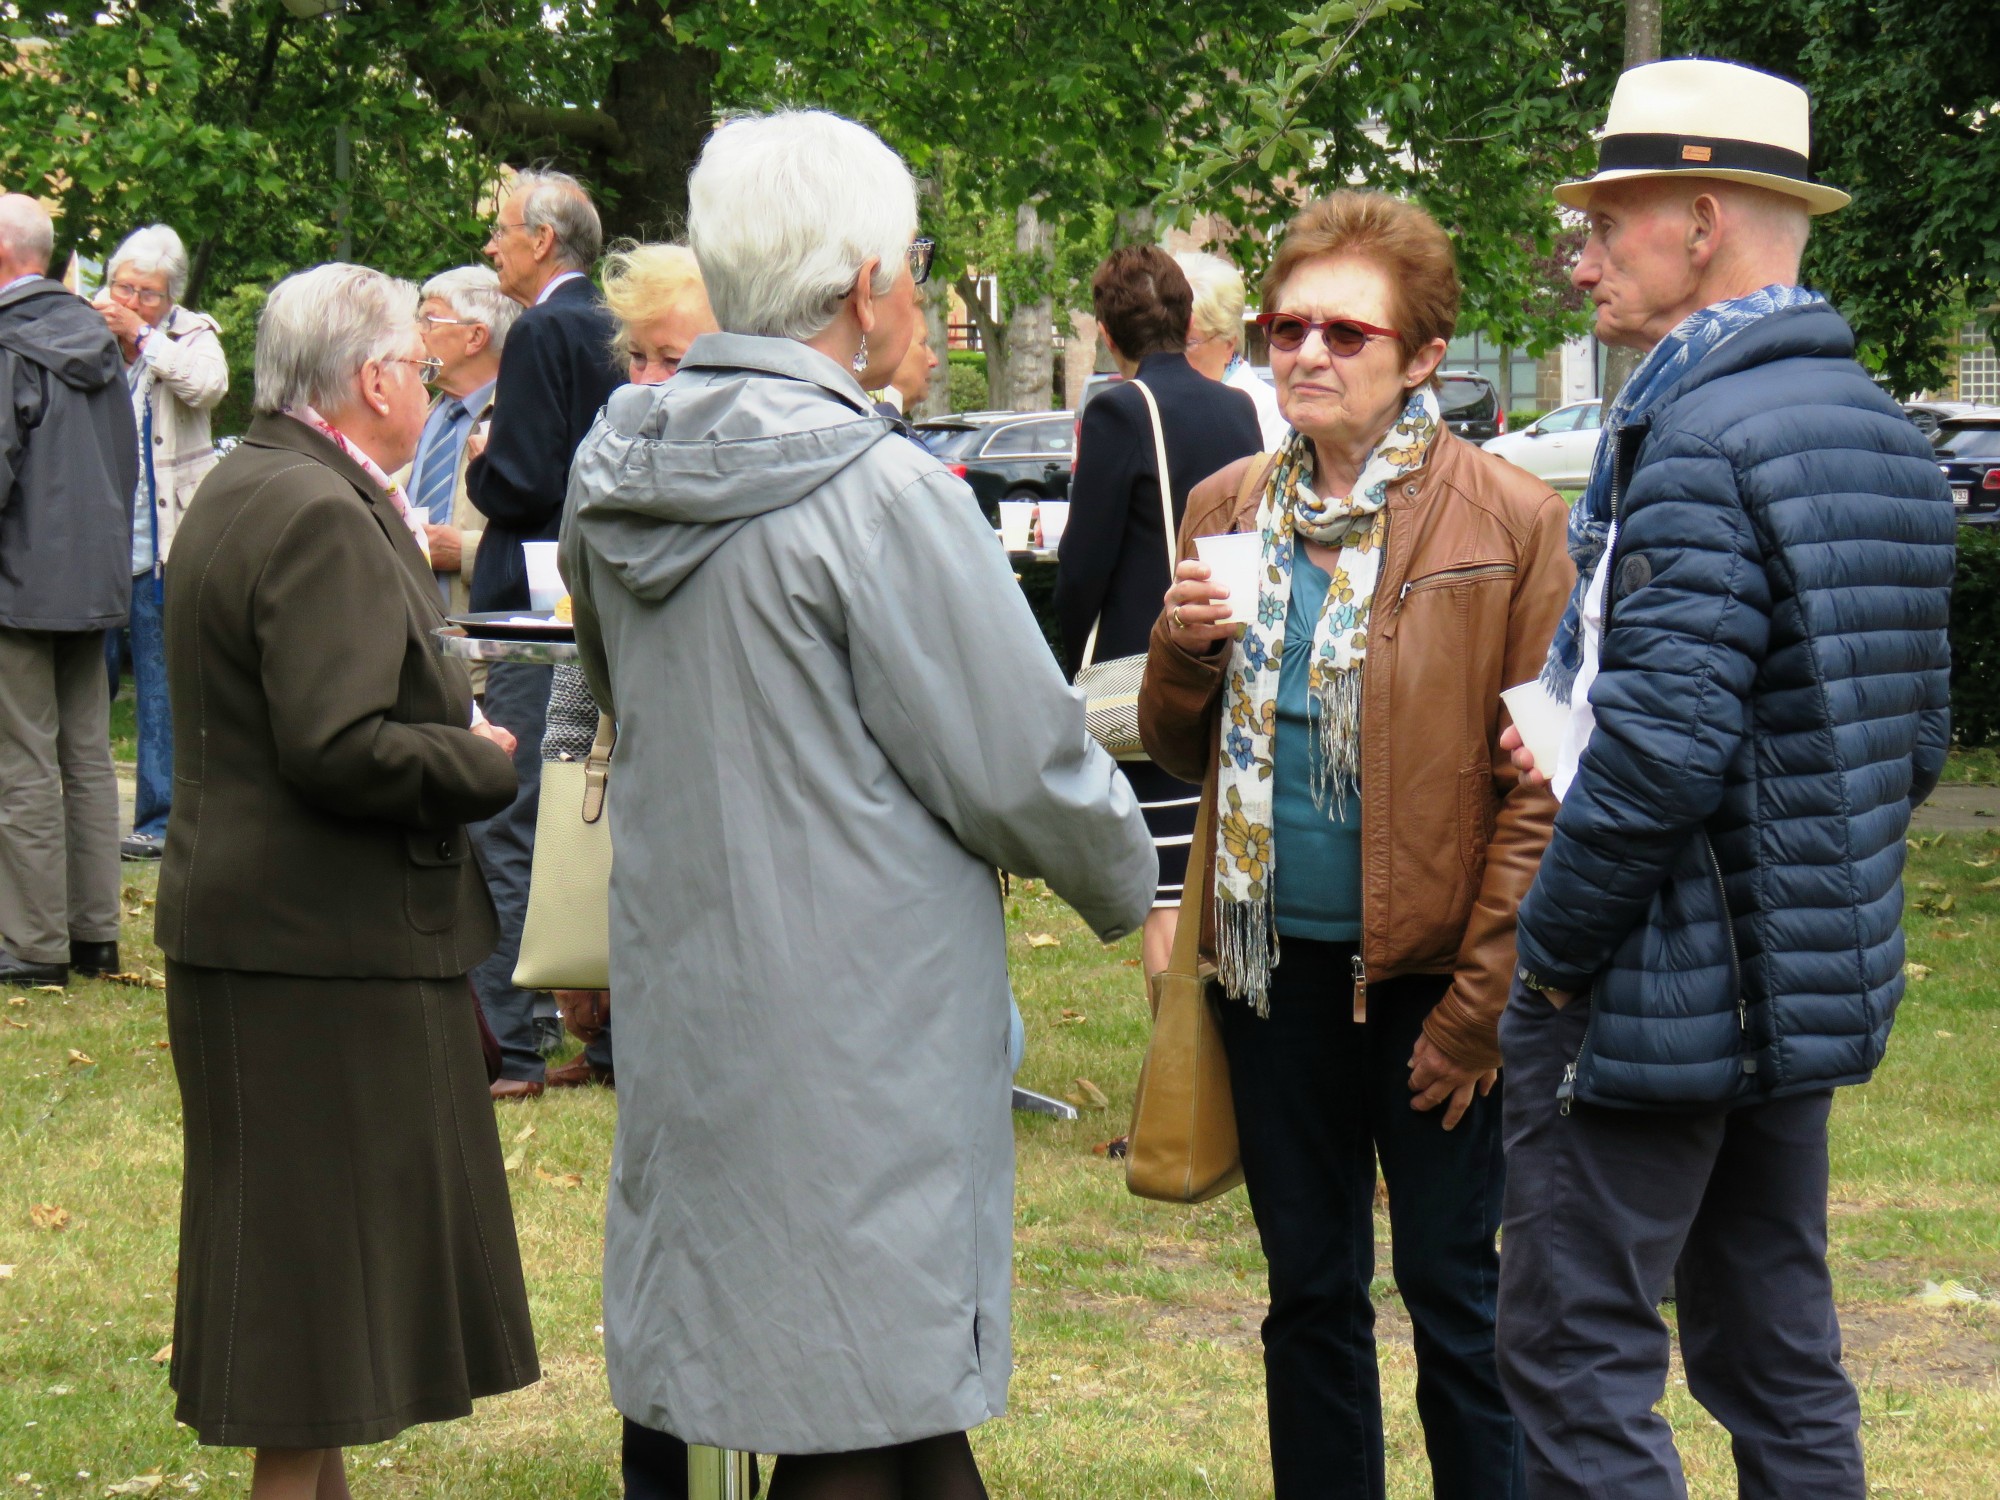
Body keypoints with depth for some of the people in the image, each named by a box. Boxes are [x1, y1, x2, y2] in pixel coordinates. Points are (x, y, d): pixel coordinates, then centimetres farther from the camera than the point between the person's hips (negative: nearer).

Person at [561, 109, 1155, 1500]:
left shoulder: (615, 484, 5)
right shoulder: (880, 494, -18)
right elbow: (1022, 765, -12)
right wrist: (1126, 878, 8)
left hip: (682, 1004, 8)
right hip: (854, 1022, -8)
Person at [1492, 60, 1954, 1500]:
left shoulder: (1700, 438, -19)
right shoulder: (1879, 430, 11)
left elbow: (1664, 747, -25)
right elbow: (1916, 734, 16)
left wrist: (1552, 952, -14)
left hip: (1663, 996, -10)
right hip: (1813, 987, 10)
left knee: (1579, 1369, -4)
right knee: (1781, 1358, 16)